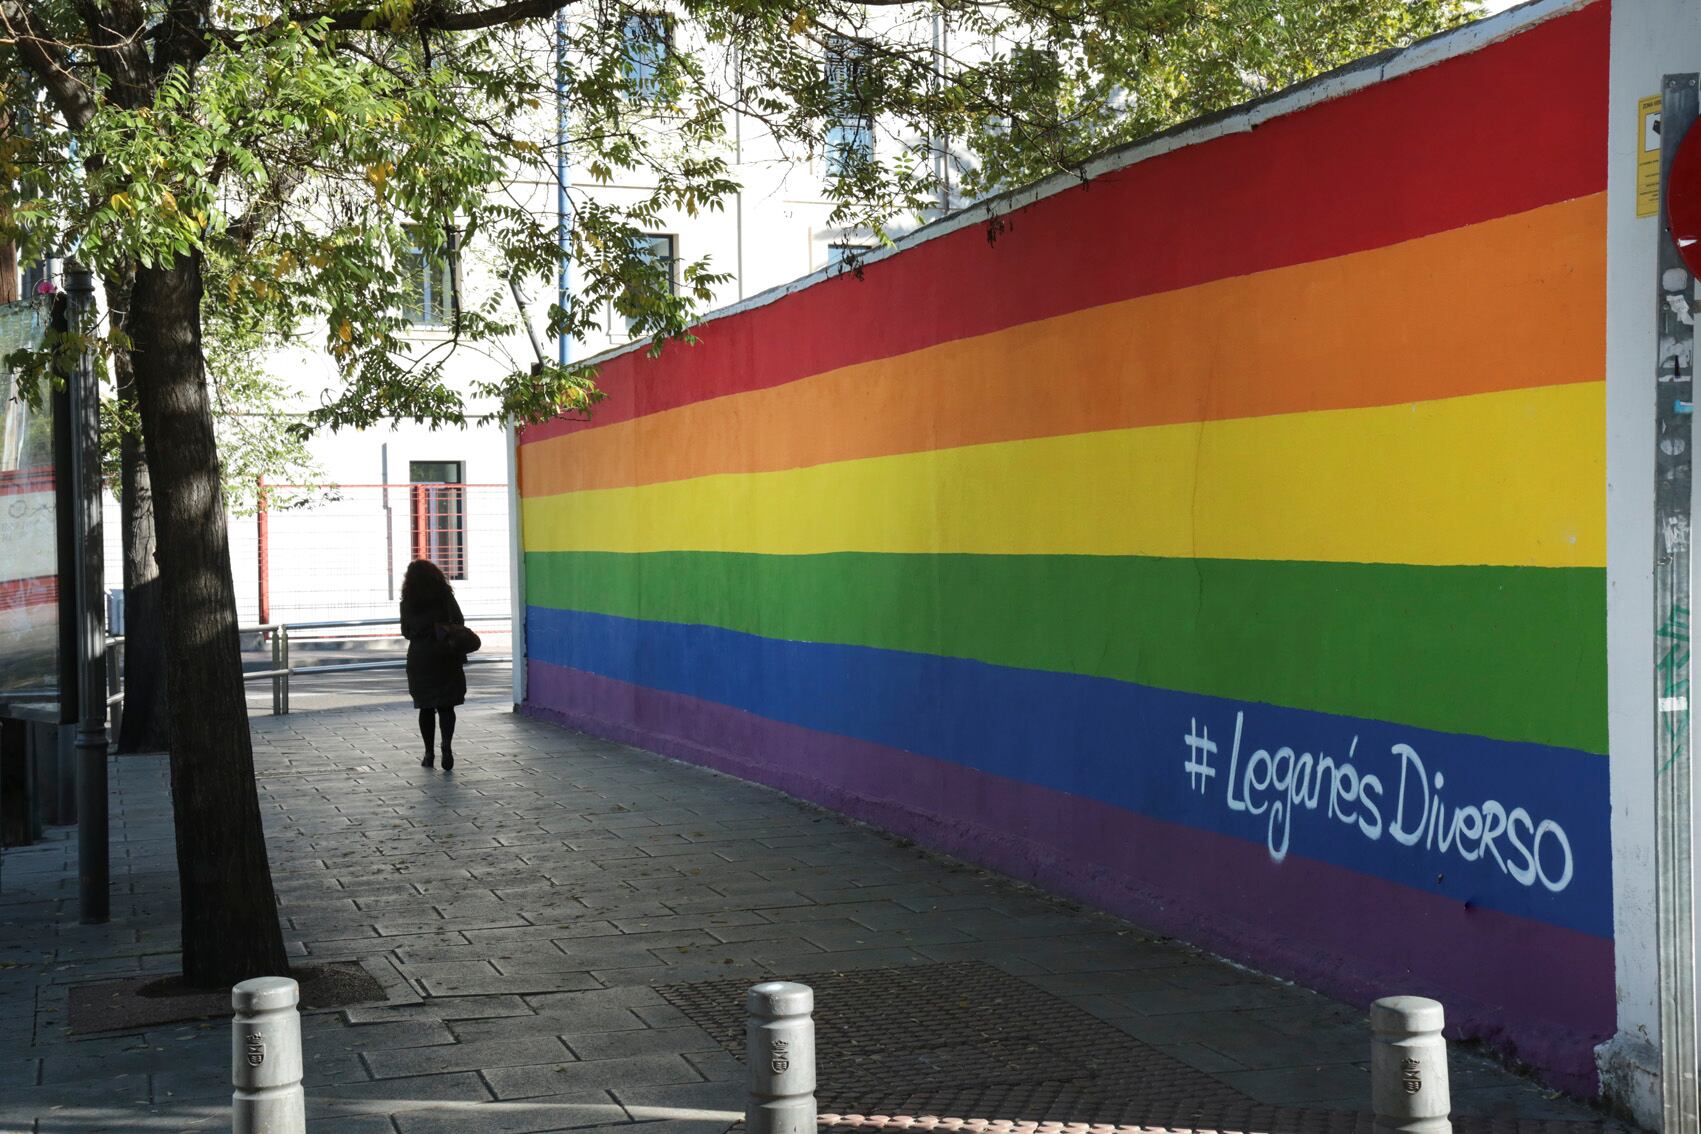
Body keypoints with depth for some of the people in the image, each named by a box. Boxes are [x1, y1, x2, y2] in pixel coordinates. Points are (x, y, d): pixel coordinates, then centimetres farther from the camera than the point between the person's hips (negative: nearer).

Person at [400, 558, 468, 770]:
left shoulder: (407, 603, -1)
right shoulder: (445, 596, -4)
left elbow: (406, 632, 6)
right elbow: (459, 622, -9)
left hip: (420, 659, 1)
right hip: (445, 657, -1)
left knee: (425, 707, 10)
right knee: (446, 705, 3)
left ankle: (429, 753, 11)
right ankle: (447, 743, -20)